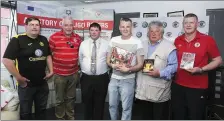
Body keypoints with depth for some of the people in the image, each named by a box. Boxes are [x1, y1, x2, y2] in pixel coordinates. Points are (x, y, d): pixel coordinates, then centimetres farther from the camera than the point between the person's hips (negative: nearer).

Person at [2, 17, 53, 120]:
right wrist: (18, 77, -16)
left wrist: (51, 71, 7)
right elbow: (6, 60, -17)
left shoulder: (44, 40, 5)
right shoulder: (17, 40, -13)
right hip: (26, 84, -5)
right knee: (25, 112, 14)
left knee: (42, 109, 21)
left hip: (42, 83, 5)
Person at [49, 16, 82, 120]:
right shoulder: (54, 37, -9)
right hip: (59, 74, -3)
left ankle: (71, 117, 35)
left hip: (74, 73, 3)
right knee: (60, 99, 11)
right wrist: (52, 68, -1)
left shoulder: (77, 38, 3)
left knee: (71, 98, 18)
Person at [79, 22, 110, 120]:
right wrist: (84, 70, 9)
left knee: (99, 103, 12)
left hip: (101, 78, -1)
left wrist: (105, 71, 1)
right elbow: (80, 59, 10)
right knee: (87, 102, 15)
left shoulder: (106, 44, -1)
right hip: (86, 78, 2)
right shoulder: (83, 44, 5)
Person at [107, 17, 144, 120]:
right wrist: (113, 65, -14)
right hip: (114, 79, 4)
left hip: (128, 80, -4)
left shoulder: (137, 42, -8)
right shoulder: (113, 40, 3)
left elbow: (140, 65, -6)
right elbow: (108, 60, 8)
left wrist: (128, 69, -22)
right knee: (112, 105, 17)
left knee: (126, 108, 7)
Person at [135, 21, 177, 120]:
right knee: (145, 117, 19)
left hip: (159, 93, -5)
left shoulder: (169, 47, -5)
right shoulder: (142, 45, 13)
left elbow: (173, 66, -11)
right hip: (142, 91, 5)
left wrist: (160, 73, -22)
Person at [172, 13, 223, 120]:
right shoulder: (177, 40, 4)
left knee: (195, 116, 11)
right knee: (178, 116, 17)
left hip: (198, 87, -3)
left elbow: (218, 60, -1)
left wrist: (201, 69, -15)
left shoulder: (207, 39, -6)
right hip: (178, 86, 3)